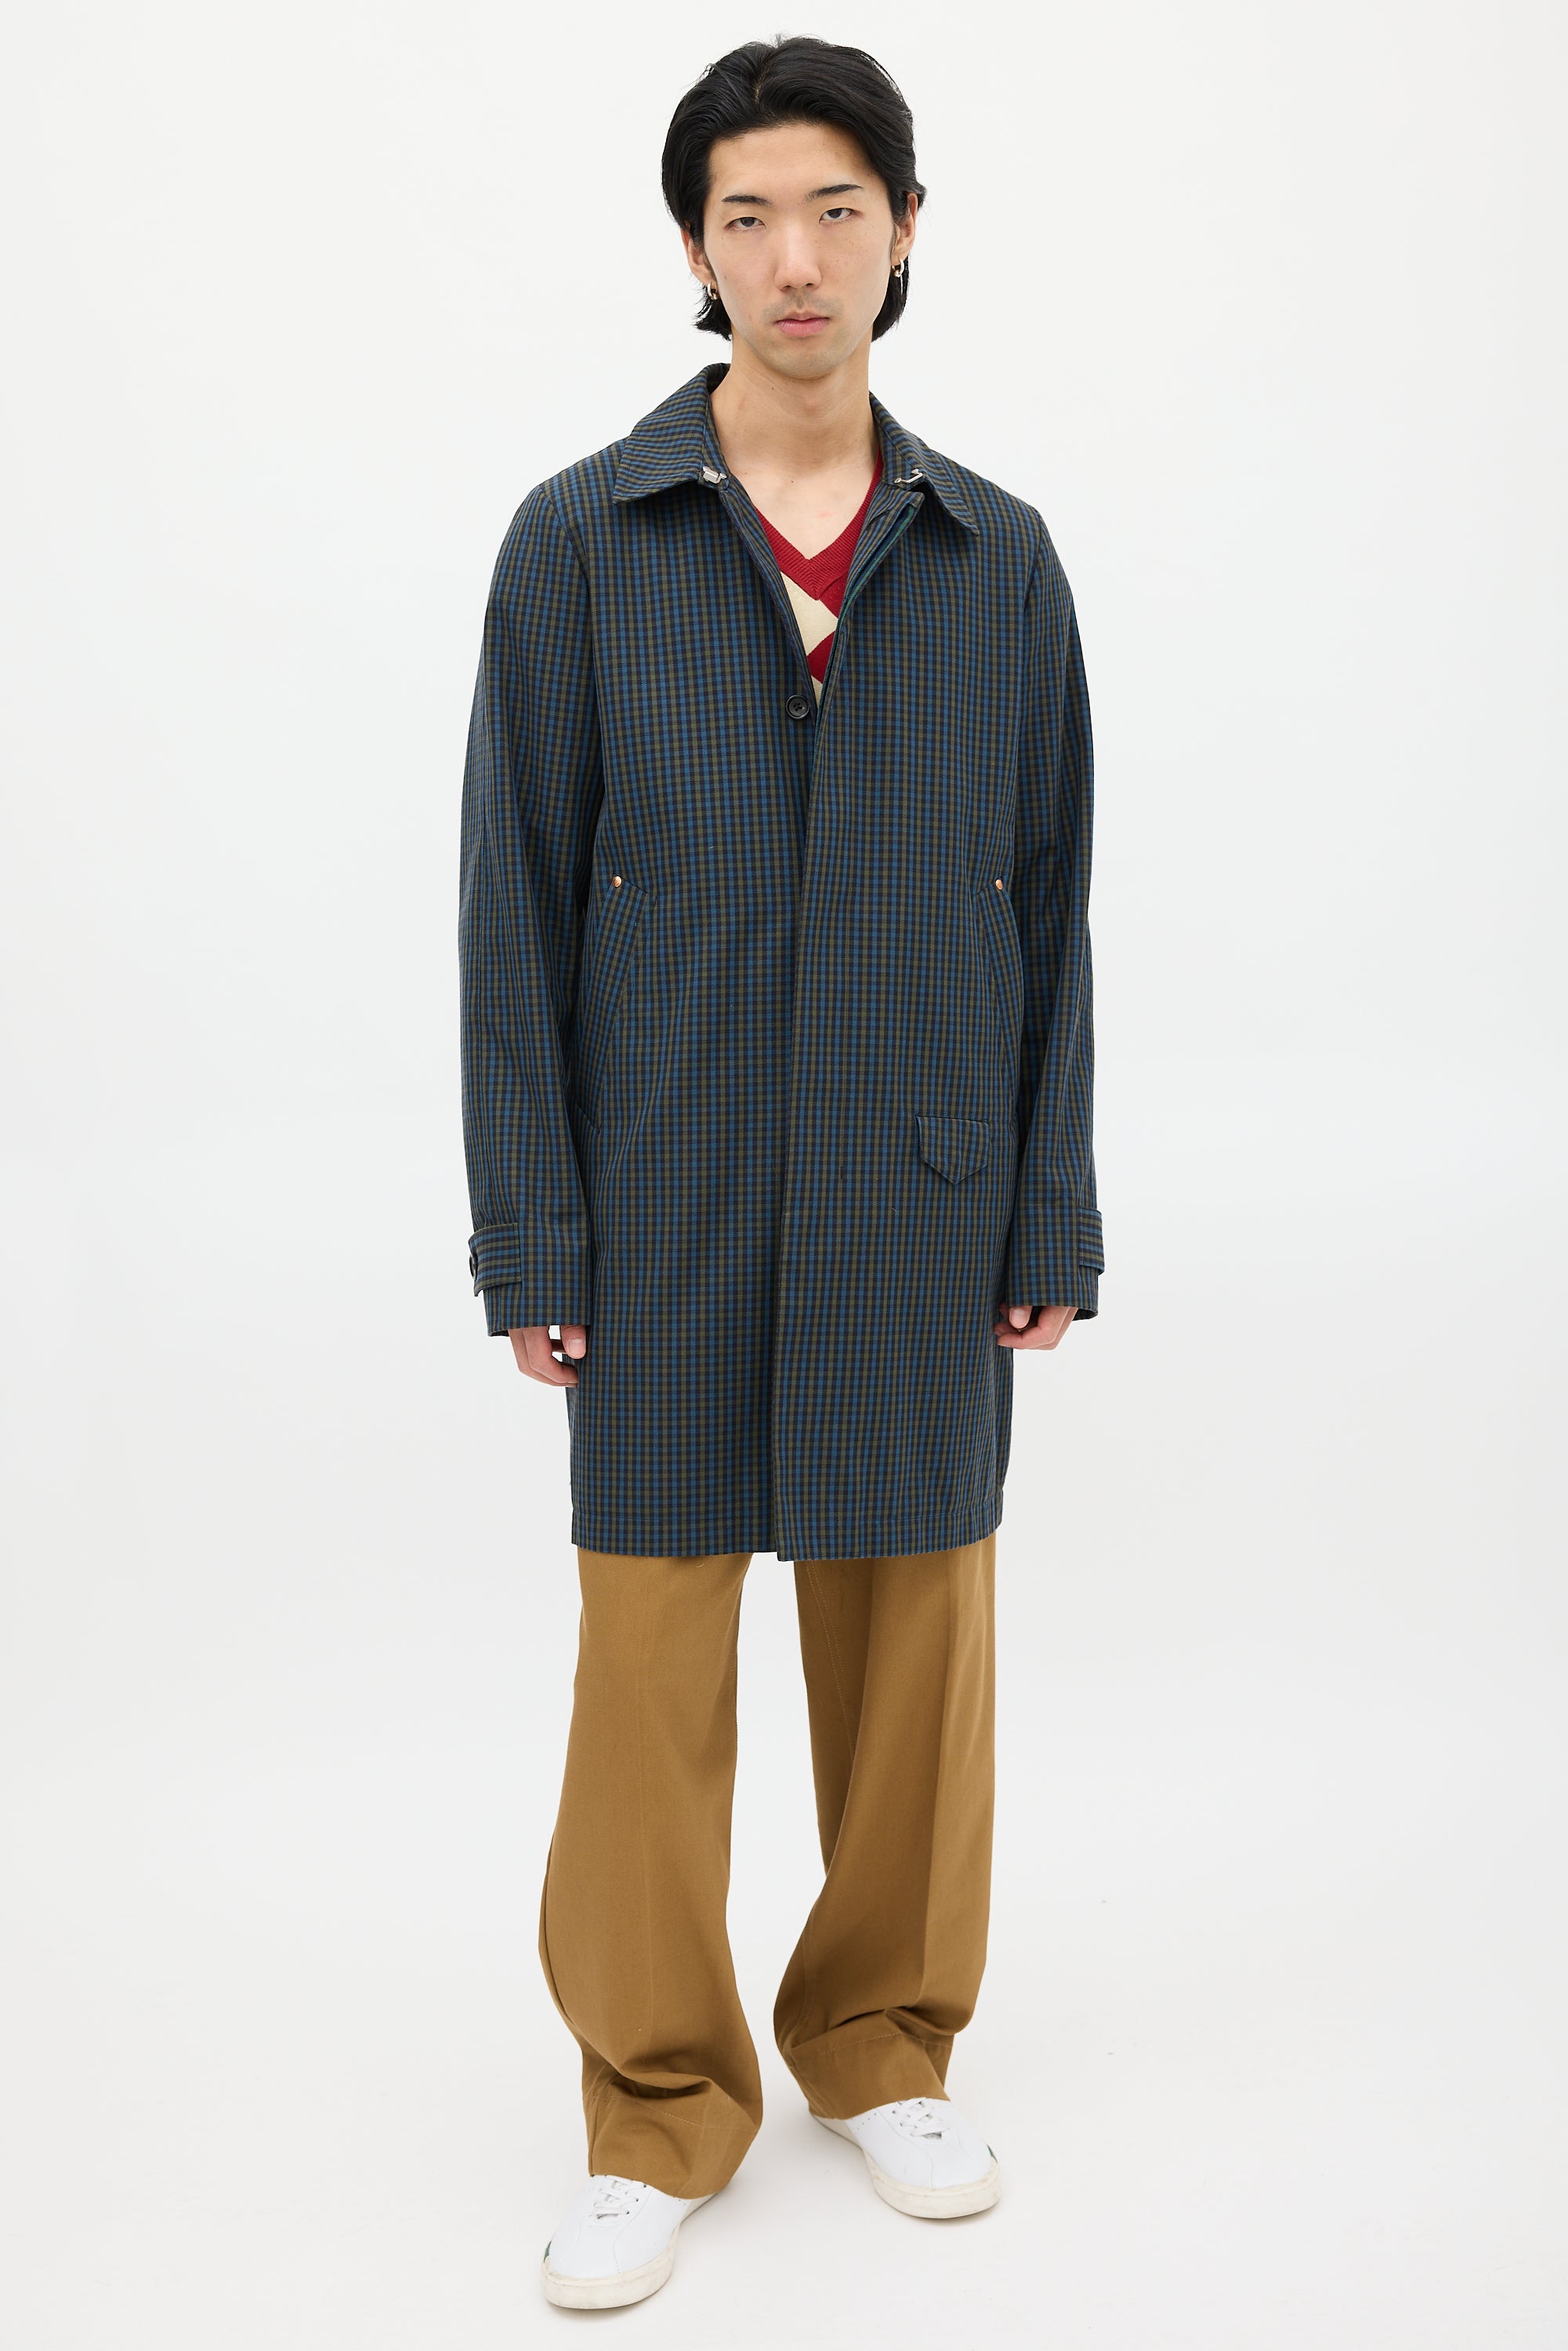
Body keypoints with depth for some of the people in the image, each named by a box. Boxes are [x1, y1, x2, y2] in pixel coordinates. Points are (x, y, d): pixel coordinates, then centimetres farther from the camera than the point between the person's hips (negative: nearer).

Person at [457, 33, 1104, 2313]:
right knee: (654, 1645, 3)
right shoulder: (581, 543, -2)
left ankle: (885, 2039, 32)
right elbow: (518, 905, -1)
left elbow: (1050, 902, 6)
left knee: (916, 1622, 11)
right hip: (671, 1204, -2)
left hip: (919, 1203, 2)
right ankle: (659, 2105, 21)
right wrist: (530, 1236, -5)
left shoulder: (996, 557, 4)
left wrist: (1052, 1216, 3)